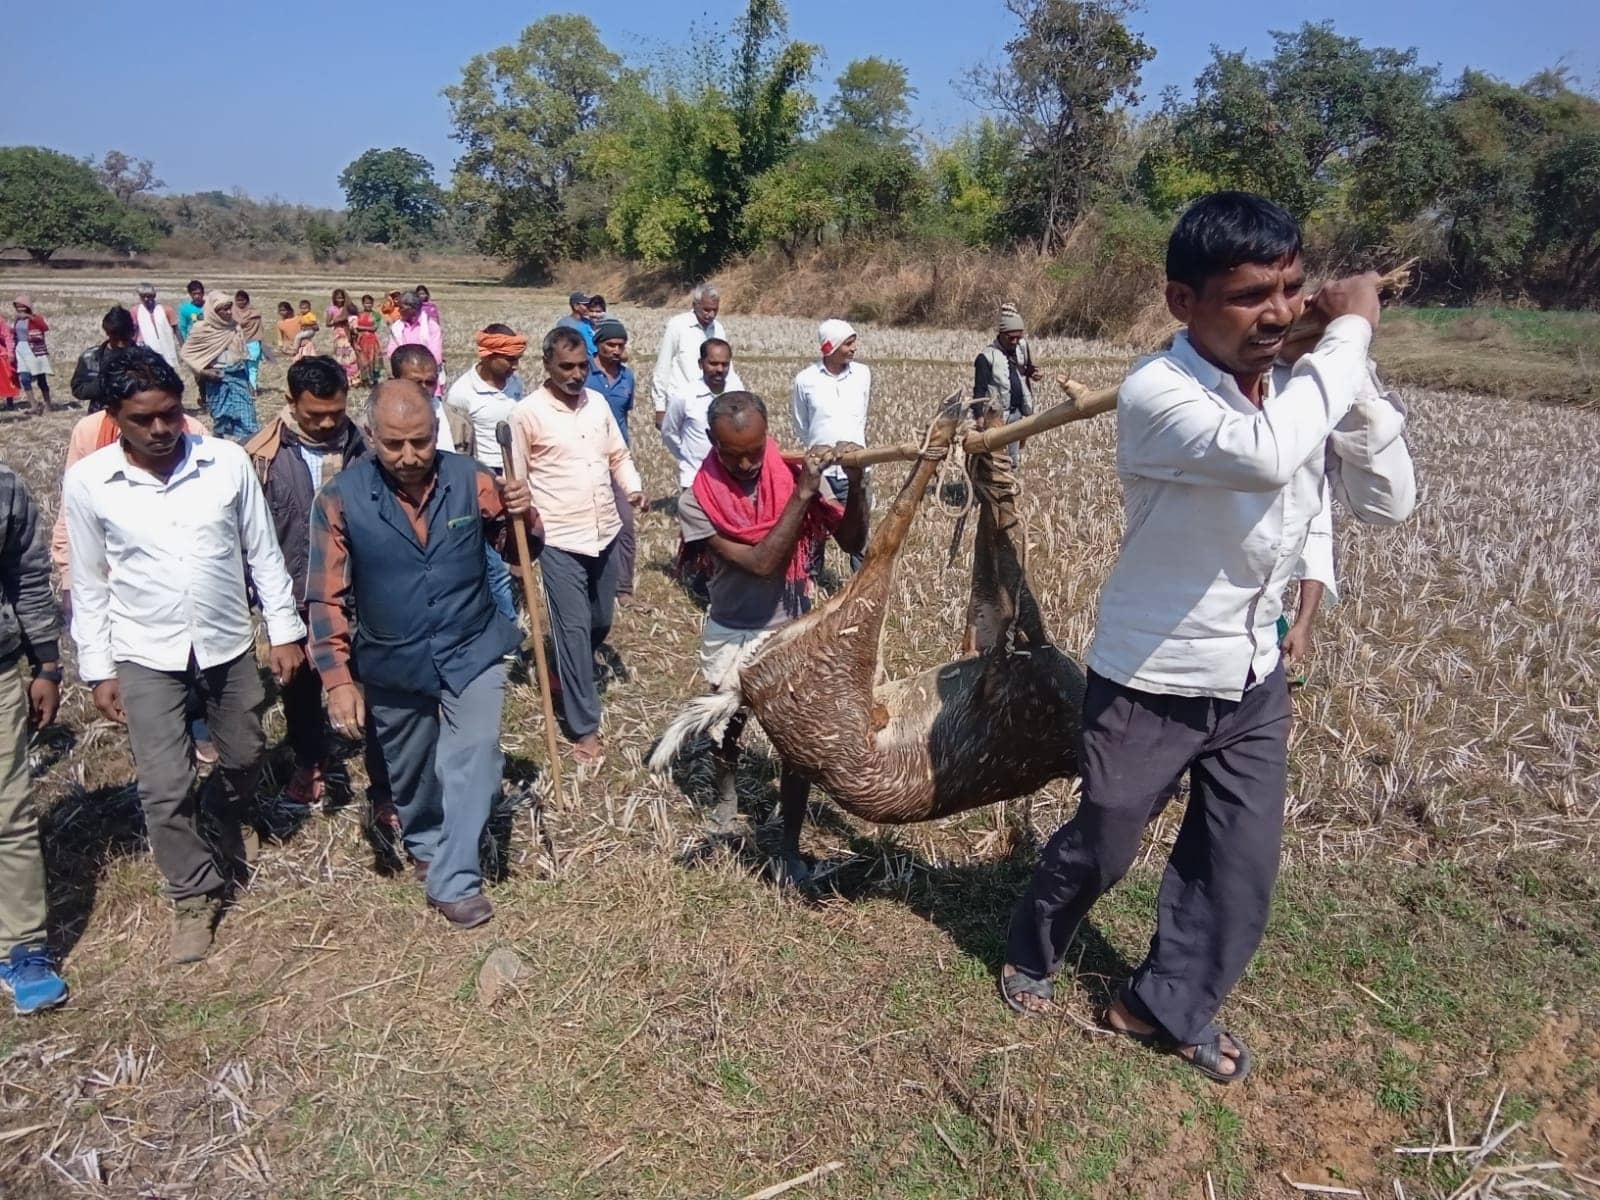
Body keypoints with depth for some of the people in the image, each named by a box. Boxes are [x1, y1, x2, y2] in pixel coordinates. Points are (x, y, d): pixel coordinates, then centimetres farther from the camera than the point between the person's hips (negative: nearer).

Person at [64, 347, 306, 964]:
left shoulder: (227, 461, -10)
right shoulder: (86, 482, -10)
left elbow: (263, 553, 0)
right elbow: (89, 583, -1)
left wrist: (285, 630, 1)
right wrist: (97, 668, 0)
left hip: (228, 642, 2)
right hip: (146, 655, -1)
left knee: (244, 756, 18)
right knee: (164, 786, 0)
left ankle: (230, 829, 50)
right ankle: (195, 894, 20)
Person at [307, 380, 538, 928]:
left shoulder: (470, 479, -11)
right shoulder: (341, 498, -14)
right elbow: (329, 598, -10)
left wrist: (522, 516, -21)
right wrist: (338, 678, -15)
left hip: (473, 652, 0)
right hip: (393, 665, 1)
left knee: (473, 762, -5)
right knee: (409, 772, 20)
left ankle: (454, 881, 10)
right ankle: (425, 845, 48)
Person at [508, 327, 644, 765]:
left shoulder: (597, 402, 6)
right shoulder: (527, 412, -9)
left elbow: (619, 455, 14)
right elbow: (517, 481, -4)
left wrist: (633, 487, -6)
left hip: (606, 533, 6)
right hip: (560, 540, -6)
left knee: (600, 622, 18)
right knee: (573, 628, -2)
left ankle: (567, 676, 47)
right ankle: (585, 727, 7)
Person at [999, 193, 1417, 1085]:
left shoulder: (1298, 392, -4)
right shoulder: (1158, 393, -25)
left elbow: (1390, 502, -4)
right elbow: (1263, 454, -43)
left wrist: (1353, 371, -15)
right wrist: (1350, 333, -29)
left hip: (1254, 680, 6)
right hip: (1151, 682, -6)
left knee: (1243, 869, 14)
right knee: (1101, 850, 14)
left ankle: (1170, 1006, 38)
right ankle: (1032, 957, 44)